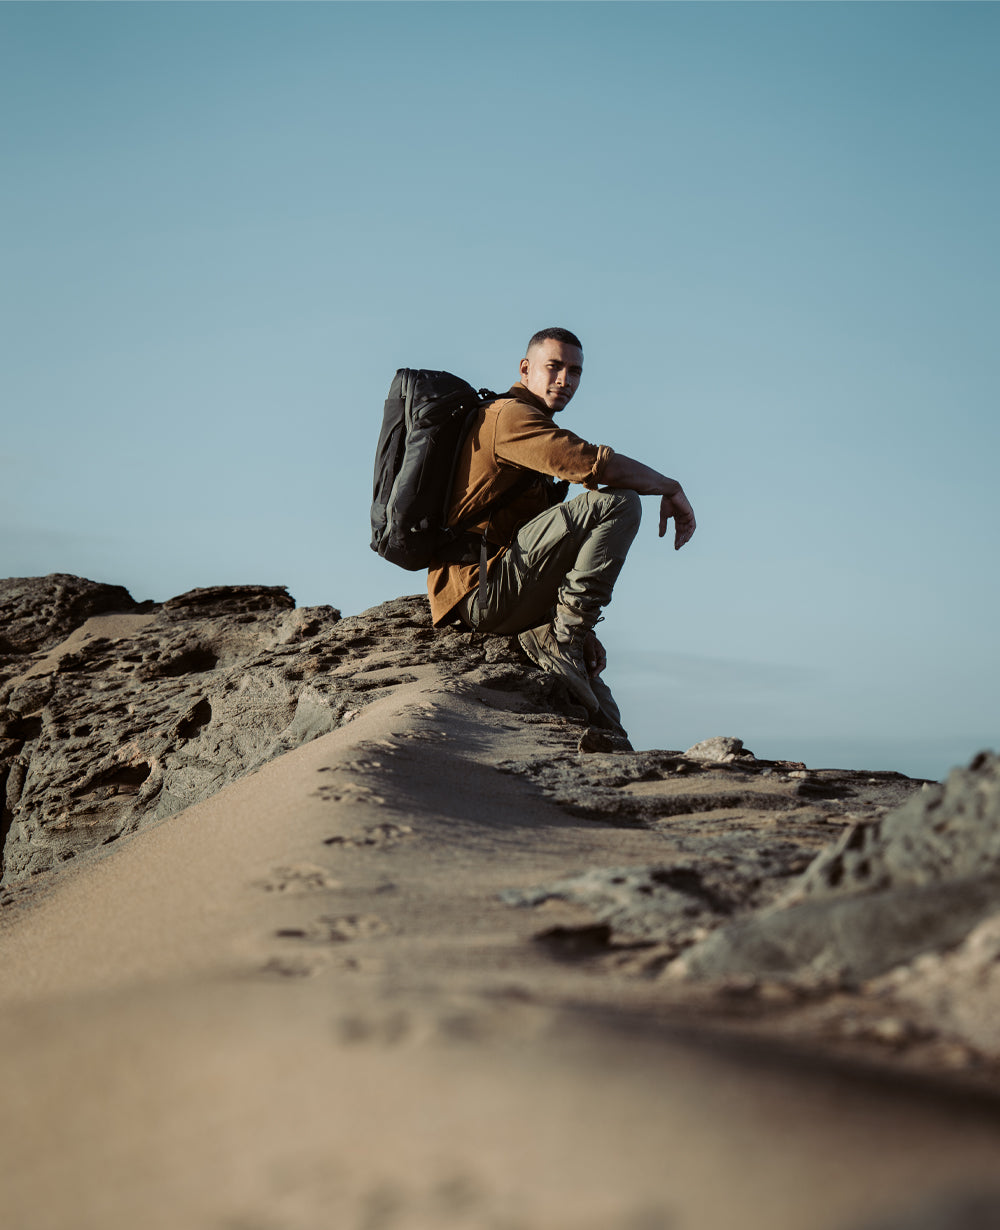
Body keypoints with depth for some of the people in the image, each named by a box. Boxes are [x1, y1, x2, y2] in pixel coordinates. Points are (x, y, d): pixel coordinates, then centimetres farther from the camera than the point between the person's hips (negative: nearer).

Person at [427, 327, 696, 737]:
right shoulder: (510, 415, -6)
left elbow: (548, 554, 24)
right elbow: (597, 465, -23)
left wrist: (581, 628, 15)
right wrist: (670, 488, -7)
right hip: (482, 587, -10)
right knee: (617, 502, -19)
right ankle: (561, 635, -18)